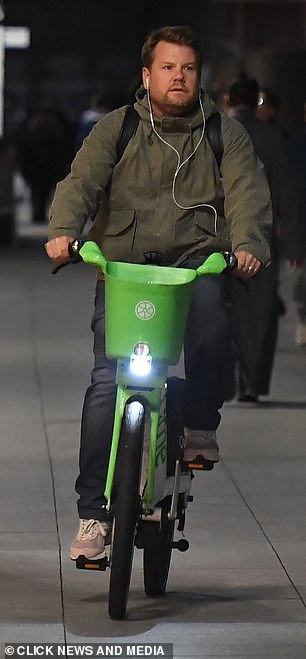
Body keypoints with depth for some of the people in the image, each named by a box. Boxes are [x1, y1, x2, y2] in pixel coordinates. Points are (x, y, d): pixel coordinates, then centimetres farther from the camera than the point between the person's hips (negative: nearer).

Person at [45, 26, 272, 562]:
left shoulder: (225, 133, 12)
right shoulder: (116, 129, 11)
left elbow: (246, 189, -2)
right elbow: (82, 180, -3)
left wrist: (247, 242, -23)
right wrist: (63, 229, -24)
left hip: (196, 260, 0)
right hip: (124, 264, 0)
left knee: (209, 304, -37)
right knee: (107, 382, -14)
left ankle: (201, 426, -17)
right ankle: (93, 512, -9)